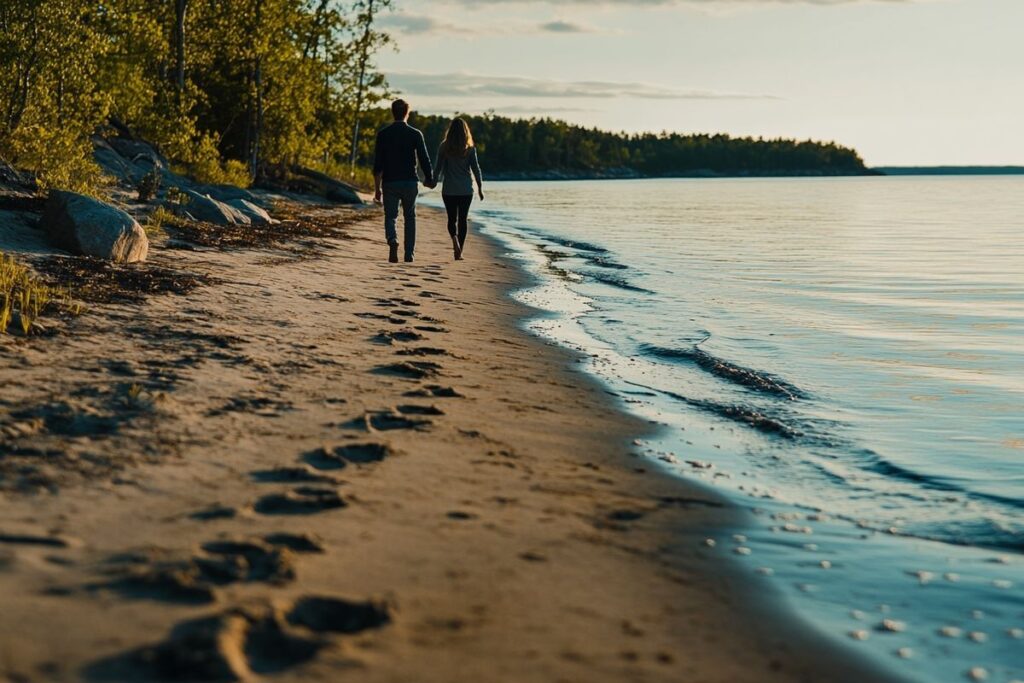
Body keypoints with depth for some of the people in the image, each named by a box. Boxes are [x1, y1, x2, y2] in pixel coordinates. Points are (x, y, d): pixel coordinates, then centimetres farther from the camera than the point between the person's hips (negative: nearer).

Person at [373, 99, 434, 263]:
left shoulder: (383, 134, -1)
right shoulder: (415, 134, -2)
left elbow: (378, 164, -4)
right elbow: (424, 160, -2)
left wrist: (377, 188, 0)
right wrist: (429, 180, 13)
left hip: (390, 183, 0)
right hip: (410, 182, 0)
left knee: (390, 217, 7)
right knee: (410, 218, 14)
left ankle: (392, 241, -24)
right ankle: (409, 254, 13)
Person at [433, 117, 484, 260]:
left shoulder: (444, 147, -4)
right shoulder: (470, 148, -4)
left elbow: (438, 167, -2)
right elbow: (476, 169, -2)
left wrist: (434, 182, 11)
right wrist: (480, 187, 5)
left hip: (449, 189, 0)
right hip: (466, 189, 0)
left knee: (452, 218, 11)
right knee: (463, 219, 9)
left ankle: (454, 238, -19)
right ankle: (459, 252, 6)